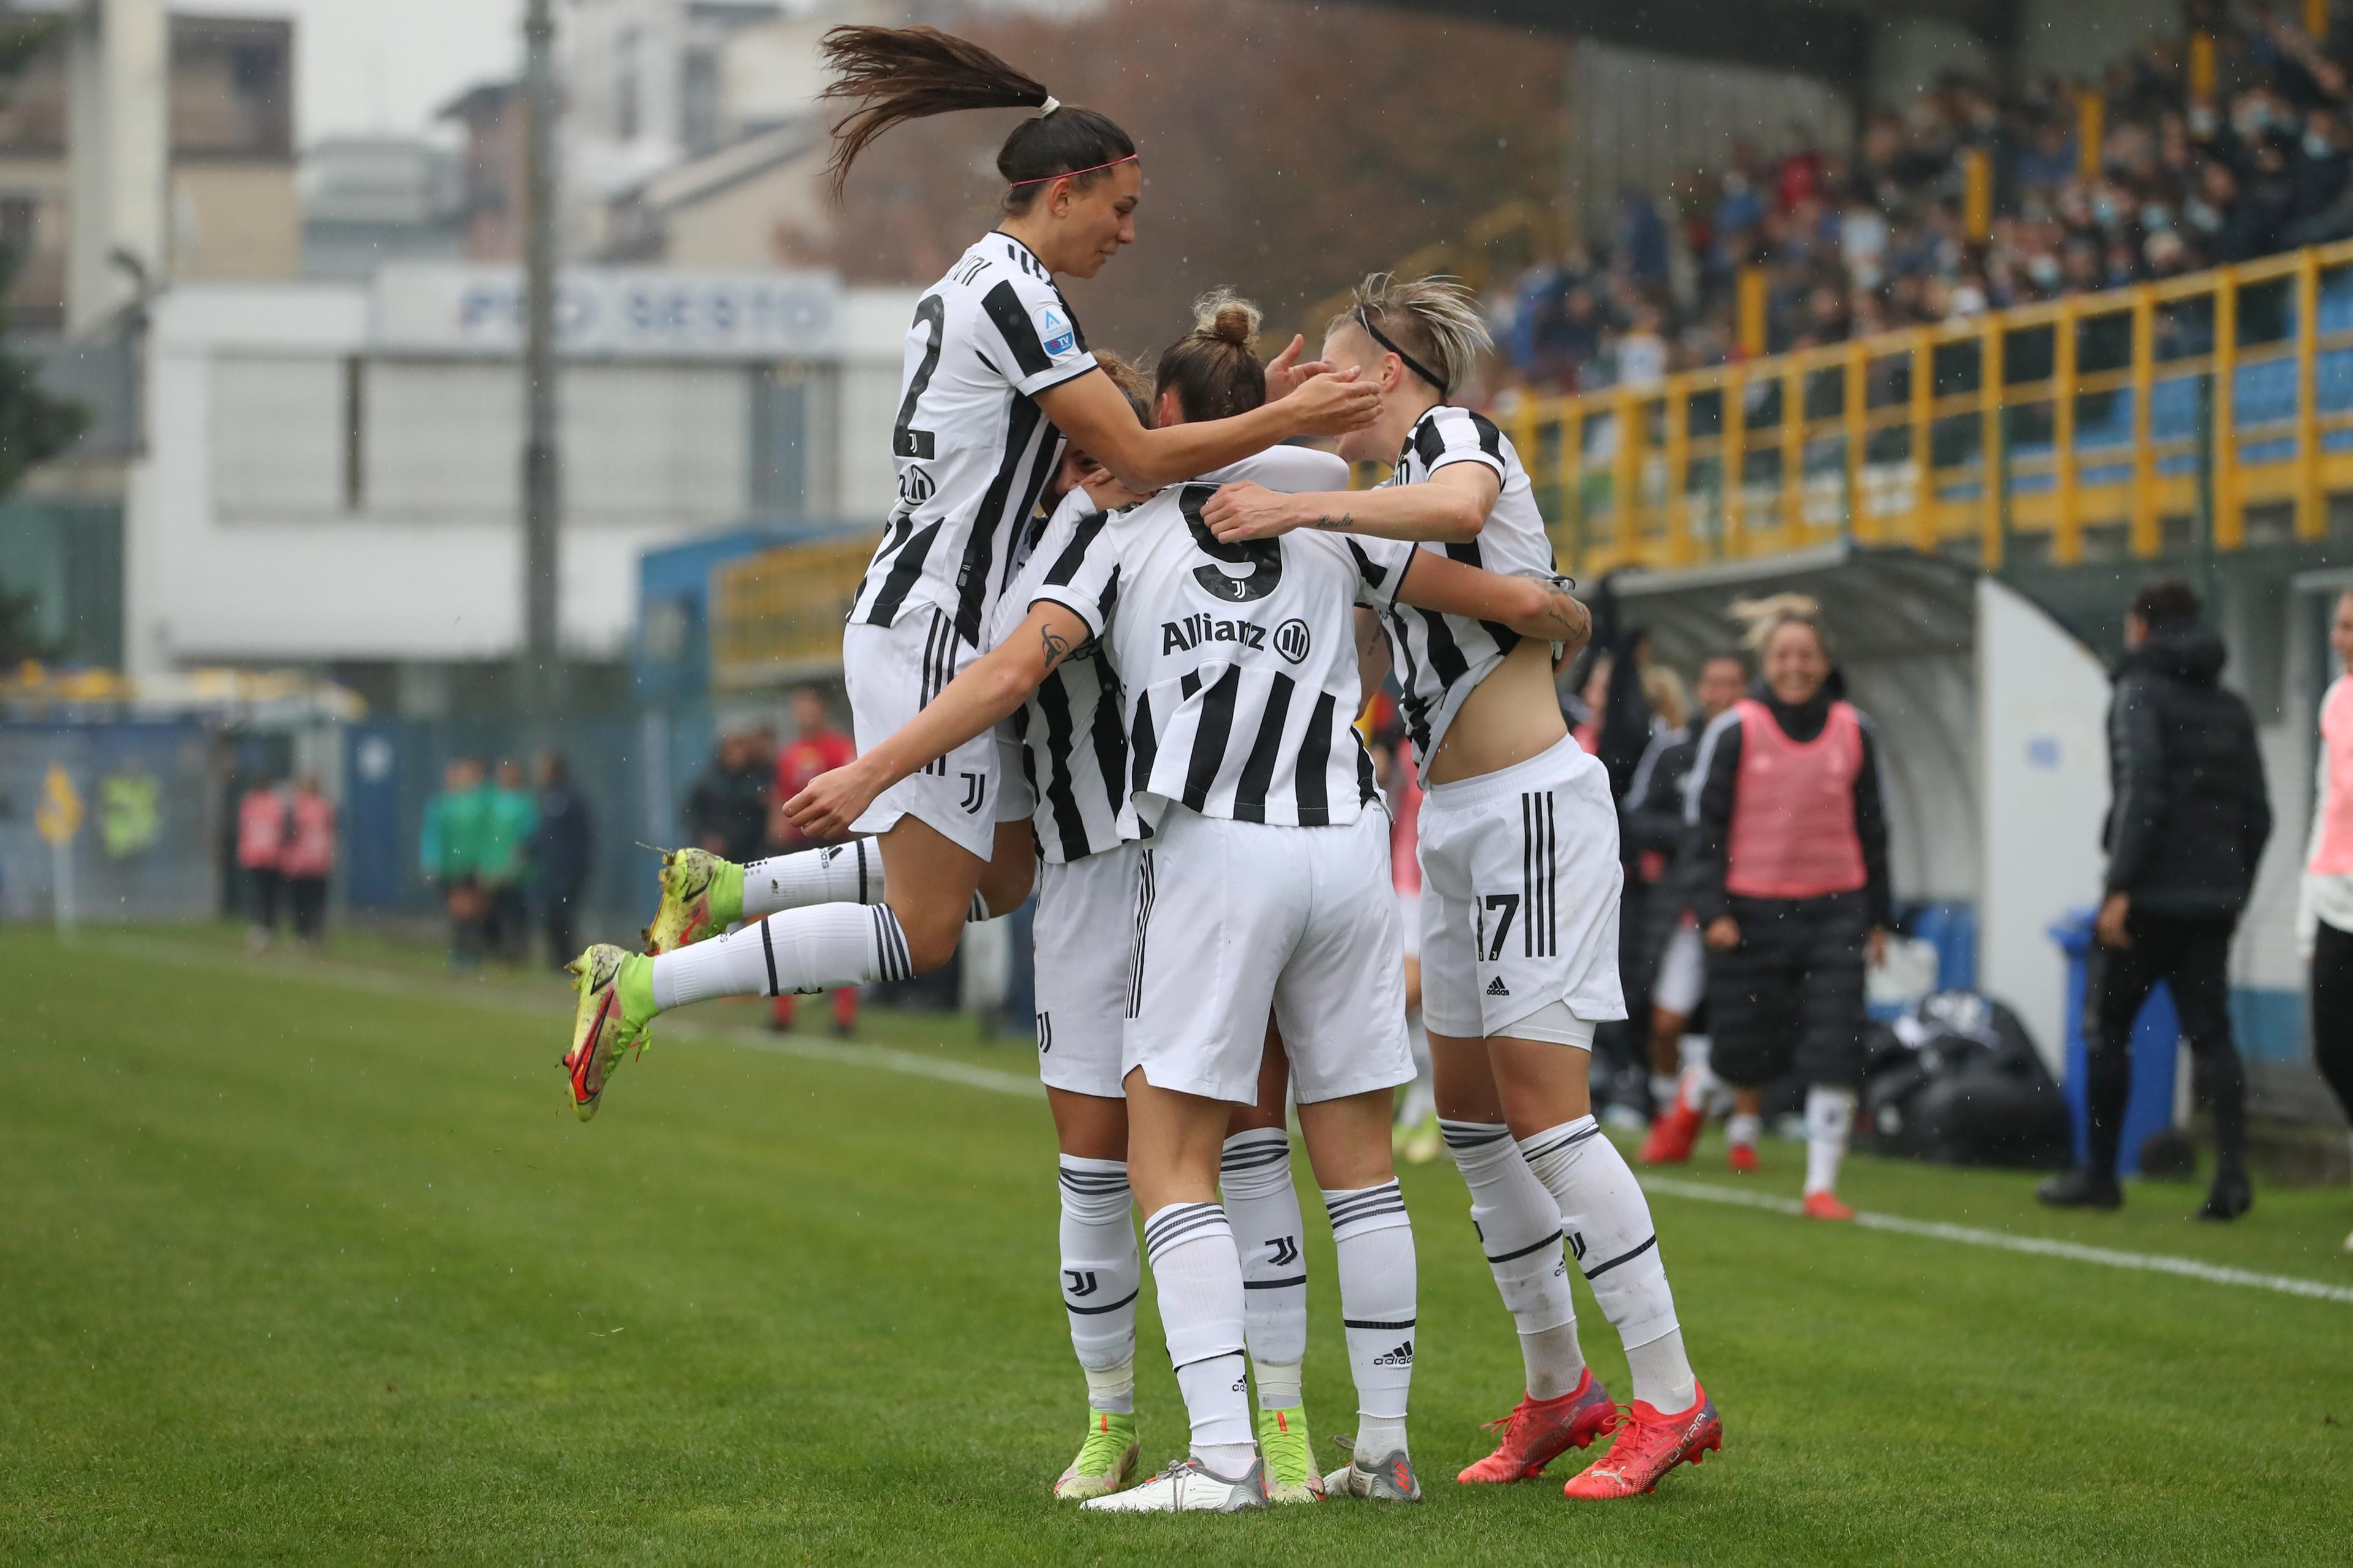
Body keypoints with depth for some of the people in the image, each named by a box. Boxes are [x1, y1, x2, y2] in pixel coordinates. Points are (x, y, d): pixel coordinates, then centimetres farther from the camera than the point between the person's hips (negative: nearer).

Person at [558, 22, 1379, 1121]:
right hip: (932, 629, -10)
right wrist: (1282, 423, -9)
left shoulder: (972, 282, 16)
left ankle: (724, 888, 20)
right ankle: (637, 991, -7)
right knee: (921, 932, -7)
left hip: (914, 616, 10)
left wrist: (1251, 407, 12)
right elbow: (1138, 460, -16)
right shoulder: (1012, 291, -15)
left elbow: (1082, 458, 16)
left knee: (1002, 877, 19)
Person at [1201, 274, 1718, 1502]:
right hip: (1455, 824, 9)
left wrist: (1300, 509, -35)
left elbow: (1456, 504, -31)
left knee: (1539, 1109, -12)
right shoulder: (1386, 500, 21)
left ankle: (1670, 1398, -9)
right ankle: (1556, 1390, 18)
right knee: (1470, 1117, 9)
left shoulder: (1456, 432, -7)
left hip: (1534, 804, -9)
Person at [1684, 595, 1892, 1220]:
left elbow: (1871, 826, 15)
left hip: (1834, 910, 2)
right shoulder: (1735, 730, -3)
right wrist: (1711, 909, -9)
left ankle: (1822, 1185, -6)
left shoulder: (1854, 730, 6)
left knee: (1836, 1051, -9)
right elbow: (1704, 822, -1)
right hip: (1753, 907, -2)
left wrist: (1878, 915, 15)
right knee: (1749, 1044, 7)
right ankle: (1745, 1127, 41)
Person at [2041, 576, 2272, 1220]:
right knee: (2210, 1034, 5)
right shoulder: (2231, 708, 16)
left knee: (2105, 1028, 6)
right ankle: (2232, 1174, -8)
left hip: (2150, 898, -6)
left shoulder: (2140, 693, -6)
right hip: (2214, 900, 6)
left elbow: (2140, 796, -18)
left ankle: (2099, 1173, 9)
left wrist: (2120, 889, -18)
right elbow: (2257, 814, 15)